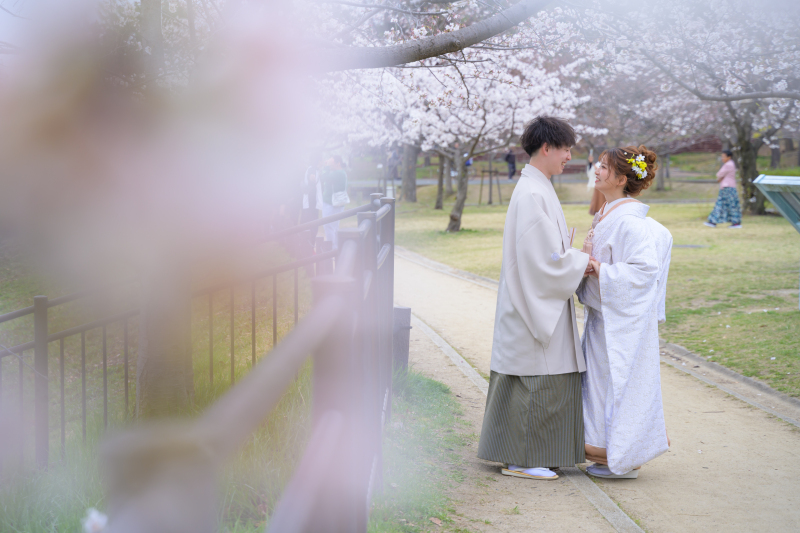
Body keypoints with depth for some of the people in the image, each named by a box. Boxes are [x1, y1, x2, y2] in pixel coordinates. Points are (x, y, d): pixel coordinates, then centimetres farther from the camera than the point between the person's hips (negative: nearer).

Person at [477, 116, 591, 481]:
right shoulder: (533, 194, -19)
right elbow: (545, 257, -21)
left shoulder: (536, 188, 14)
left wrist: (578, 259, 9)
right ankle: (519, 459, 2)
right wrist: (582, 263, -10)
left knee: (539, 380, 13)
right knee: (534, 381, -5)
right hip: (536, 301, -10)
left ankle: (530, 454, 20)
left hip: (539, 301, 10)